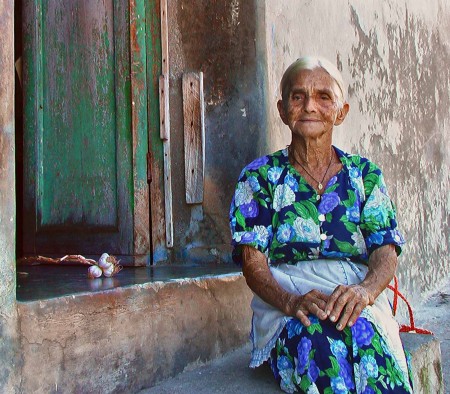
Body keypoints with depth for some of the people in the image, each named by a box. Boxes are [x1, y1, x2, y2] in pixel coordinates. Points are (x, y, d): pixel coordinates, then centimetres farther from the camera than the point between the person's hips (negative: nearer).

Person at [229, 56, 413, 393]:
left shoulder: (365, 175, 15)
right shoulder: (259, 177, 10)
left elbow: (386, 253, 3)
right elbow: (253, 262, 0)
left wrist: (364, 290, -21)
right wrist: (291, 301, -21)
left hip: (360, 306, 2)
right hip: (285, 311, -1)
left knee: (364, 334, -35)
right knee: (317, 335, -36)